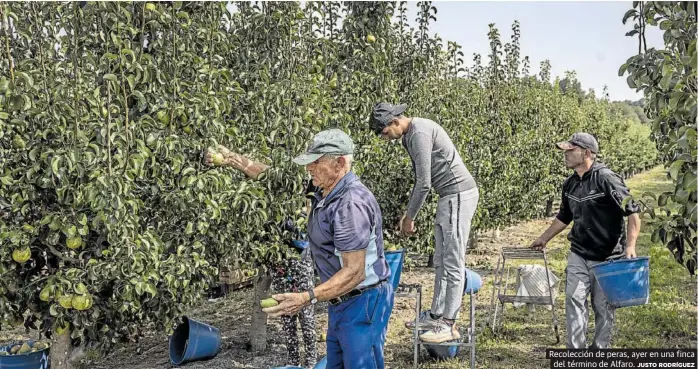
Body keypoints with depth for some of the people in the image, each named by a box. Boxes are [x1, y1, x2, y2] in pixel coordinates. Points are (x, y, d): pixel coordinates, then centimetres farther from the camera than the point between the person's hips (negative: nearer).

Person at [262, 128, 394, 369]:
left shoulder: (351, 203, -25)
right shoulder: (326, 195, 7)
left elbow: (354, 272, -27)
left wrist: (307, 299, -34)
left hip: (363, 303, -10)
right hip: (341, 302, 10)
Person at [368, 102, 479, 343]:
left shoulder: (420, 132, -19)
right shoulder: (409, 136, 12)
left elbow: (424, 183, -21)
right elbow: (421, 179, 20)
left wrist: (410, 217, -11)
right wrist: (408, 212, 15)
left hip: (459, 194, -10)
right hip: (449, 196, 10)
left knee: (453, 263, -6)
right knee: (441, 260, 14)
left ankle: (449, 325, 0)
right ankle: (436, 315, 23)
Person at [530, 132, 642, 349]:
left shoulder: (606, 179, -15)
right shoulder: (570, 185, 6)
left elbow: (633, 212, -16)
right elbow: (564, 217, 23)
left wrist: (630, 246, -25)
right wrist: (544, 238, 30)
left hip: (608, 257, -5)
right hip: (579, 254, 5)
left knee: (603, 306, 5)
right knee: (574, 298, -4)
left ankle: (600, 348, 22)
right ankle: (575, 349, 4)